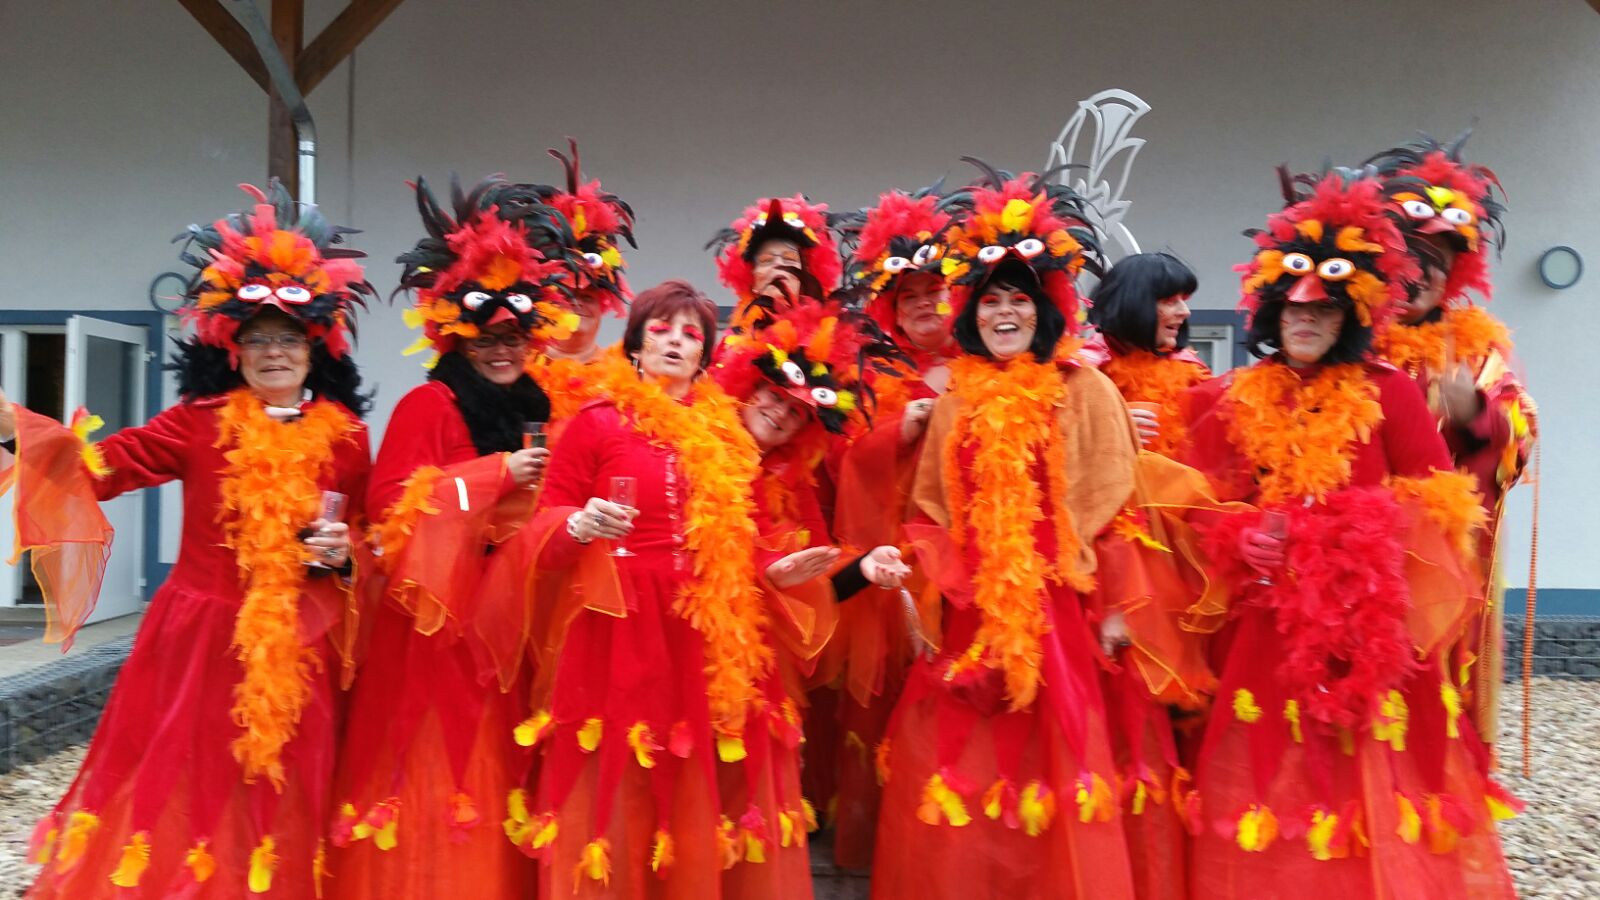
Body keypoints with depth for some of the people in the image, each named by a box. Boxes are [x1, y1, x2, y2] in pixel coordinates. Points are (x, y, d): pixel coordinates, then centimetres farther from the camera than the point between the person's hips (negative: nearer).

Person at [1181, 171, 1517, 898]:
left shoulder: (1388, 394, 0)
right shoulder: (1226, 402, 4)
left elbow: (1438, 506, -1)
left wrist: (1360, 530, -15)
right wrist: (1239, 542, -12)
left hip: (1371, 626, -1)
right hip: (1264, 628, 2)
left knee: (1372, 786, 3)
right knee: (1273, 782, 7)